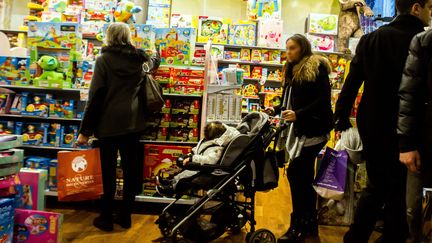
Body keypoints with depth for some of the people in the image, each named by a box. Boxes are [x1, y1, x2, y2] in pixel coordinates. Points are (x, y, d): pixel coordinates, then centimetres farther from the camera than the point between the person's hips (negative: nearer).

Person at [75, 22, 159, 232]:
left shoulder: (104, 60, -6)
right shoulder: (139, 58, 6)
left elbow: (95, 96, -10)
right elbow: (154, 63, 31)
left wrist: (85, 130, -7)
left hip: (109, 122, -3)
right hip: (133, 121, 4)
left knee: (108, 171, 6)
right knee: (131, 169, 11)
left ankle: (106, 218, 16)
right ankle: (125, 216, 21)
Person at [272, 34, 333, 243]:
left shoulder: (316, 67, -8)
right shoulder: (292, 71, 16)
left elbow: (324, 100, -16)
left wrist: (298, 114, -23)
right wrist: (276, 110, 2)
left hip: (316, 128, -8)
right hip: (303, 129, 8)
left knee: (294, 171, -12)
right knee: (305, 174, 11)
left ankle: (298, 225, -2)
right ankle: (310, 222, 22)